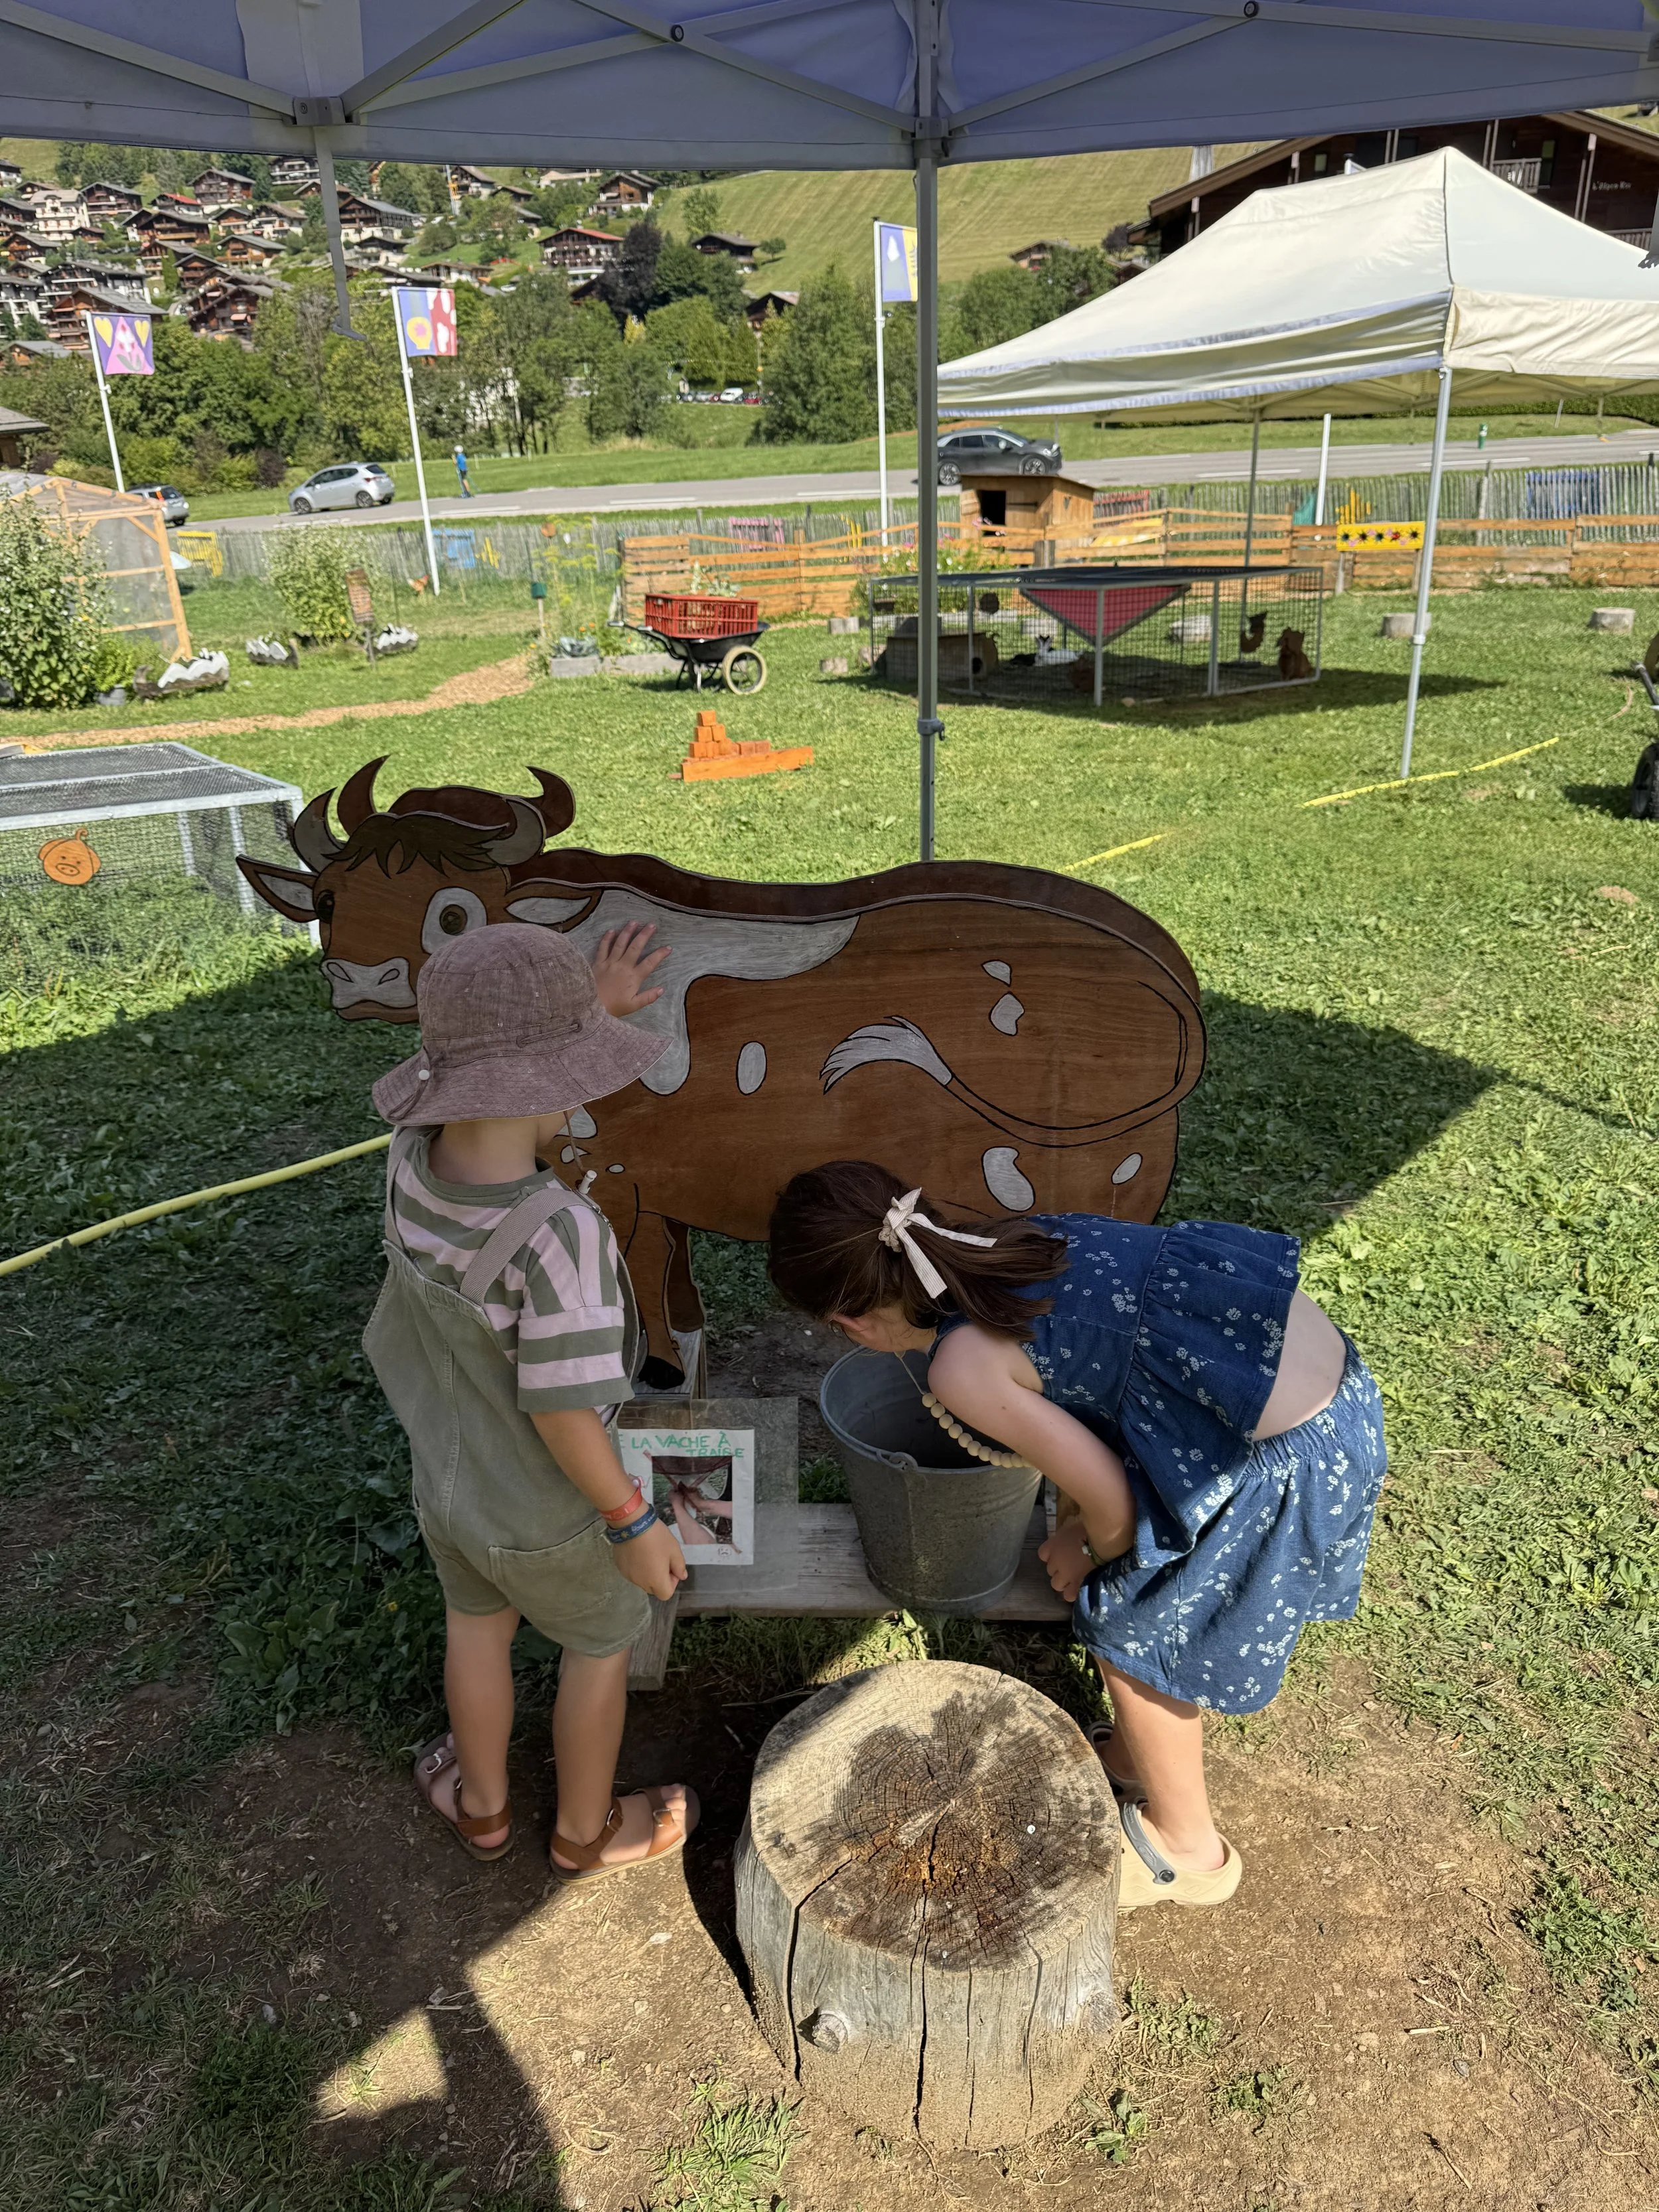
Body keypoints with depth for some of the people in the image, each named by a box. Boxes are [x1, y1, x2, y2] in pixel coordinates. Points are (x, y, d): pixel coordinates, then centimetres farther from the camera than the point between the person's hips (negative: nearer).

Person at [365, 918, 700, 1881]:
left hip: (445, 1481, 6)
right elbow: (563, 1412, -30)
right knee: (607, 1642, 23)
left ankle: (481, 1801, 55)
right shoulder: (559, 1233, -39)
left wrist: (586, 1008, 5)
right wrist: (635, 1523, -16)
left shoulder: (414, 1160, -20)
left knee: (479, 1625, 30)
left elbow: (501, 1088, 3)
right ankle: (588, 1831, 46)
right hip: (546, 1518, -5)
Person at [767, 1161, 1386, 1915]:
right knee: (1156, 1606, 27)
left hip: (1282, 1456, -8)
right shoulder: (1017, 1238, 4)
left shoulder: (963, 1367, -17)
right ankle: (1138, 1754, 53)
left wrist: (1092, 1551, 11)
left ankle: (1185, 1846, 40)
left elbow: (1111, 1500, -11)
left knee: (1134, 1635, 15)